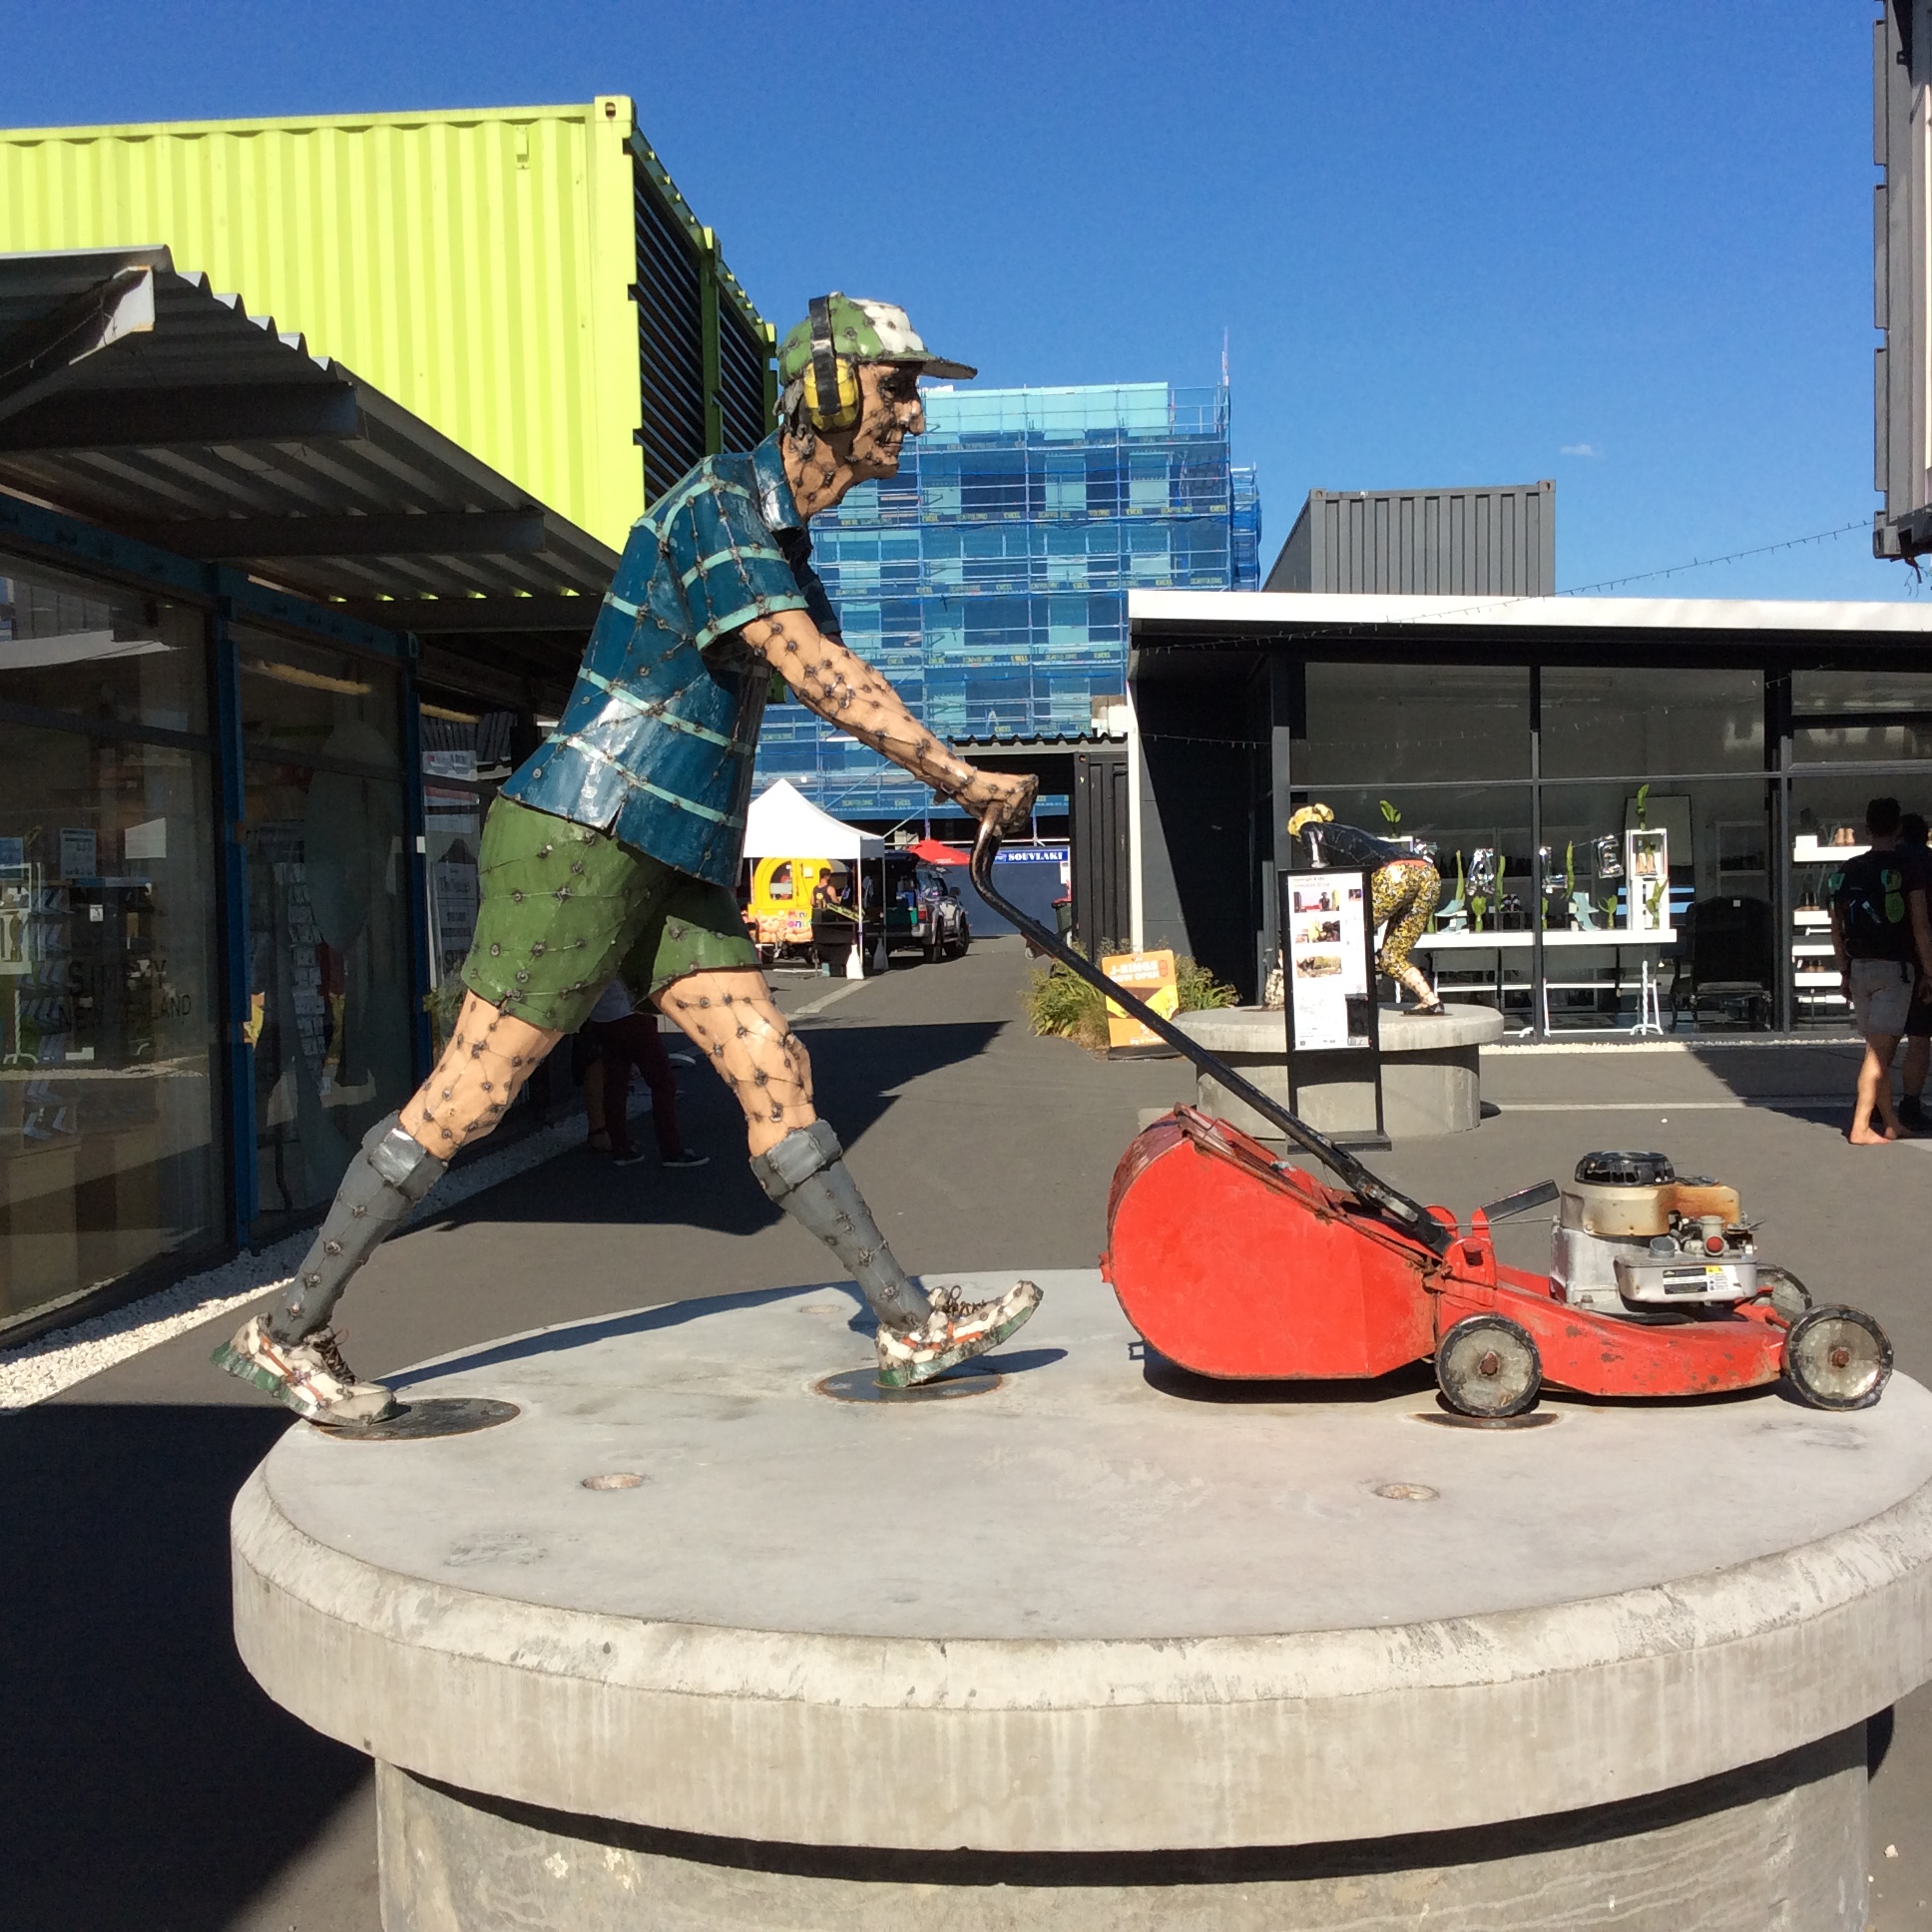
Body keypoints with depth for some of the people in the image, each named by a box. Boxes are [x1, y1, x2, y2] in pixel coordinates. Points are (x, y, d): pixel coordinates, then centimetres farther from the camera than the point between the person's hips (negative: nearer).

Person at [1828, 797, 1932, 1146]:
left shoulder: (1847, 871, 6)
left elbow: (1836, 929, 10)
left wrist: (1845, 972, 19)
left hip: (1859, 969, 5)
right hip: (1895, 968, -5)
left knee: (1880, 1048, 16)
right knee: (1878, 1051, -5)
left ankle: (1889, 1122, 21)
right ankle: (1861, 1127, -8)